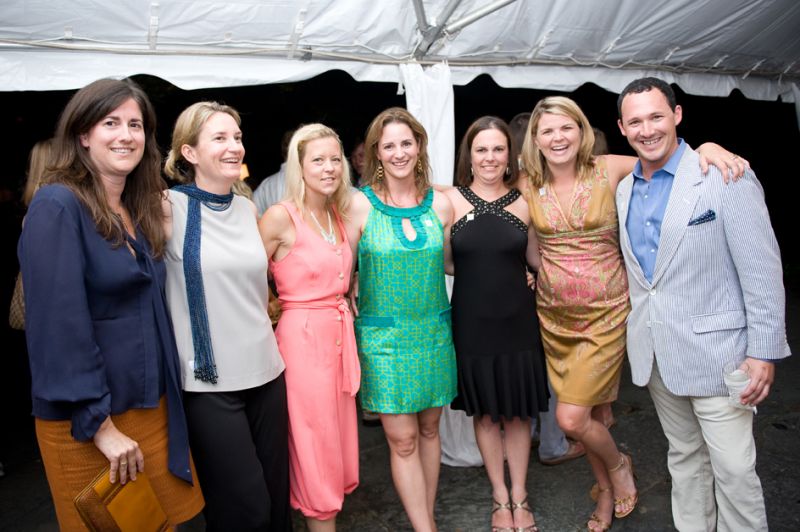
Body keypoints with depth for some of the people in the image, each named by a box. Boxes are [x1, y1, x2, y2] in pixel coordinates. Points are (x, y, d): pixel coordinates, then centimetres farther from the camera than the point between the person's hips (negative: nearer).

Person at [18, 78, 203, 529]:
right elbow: (59, 325, -21)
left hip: (154, 407, 7)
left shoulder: (139, 211, 8)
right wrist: (99, 423, -20)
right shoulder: (57, 206, -16)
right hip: (86, 420, -7)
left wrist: (166, 402, 11)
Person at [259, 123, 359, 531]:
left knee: (338, 442, 17)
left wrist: (347, 304, 9)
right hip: (303, 340, -7)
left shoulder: (339, 214, 8)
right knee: (315, 449, 6)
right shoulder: (281, 216, -13)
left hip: (341, 336, 7)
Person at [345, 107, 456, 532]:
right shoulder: (361, 203, -8)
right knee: (402, 440, 1)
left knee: (429, 428, 14)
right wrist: (352, 316, -6)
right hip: (383, 335, -3)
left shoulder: (439, 203, 1)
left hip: (433, 331, 3)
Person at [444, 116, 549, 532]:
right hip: (472, 323, -1)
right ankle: (499, 497, 32)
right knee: (484, 412, 13)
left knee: (518, 412, 13)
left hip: (517, 321, 1)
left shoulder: (524, 201, -1)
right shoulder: (451, 200, -5)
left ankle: (520, 497, 32)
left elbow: (537, 258, 7)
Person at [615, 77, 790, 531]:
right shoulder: (624, 190, 8)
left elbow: (763, 271, -11)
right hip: (654, 354, 6)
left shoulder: (726, 178, -11)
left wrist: (765, 352, -13)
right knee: (684, 458, 19)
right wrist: (633, 335, 10)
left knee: (733, 468, 2)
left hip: (715, 351, -5)